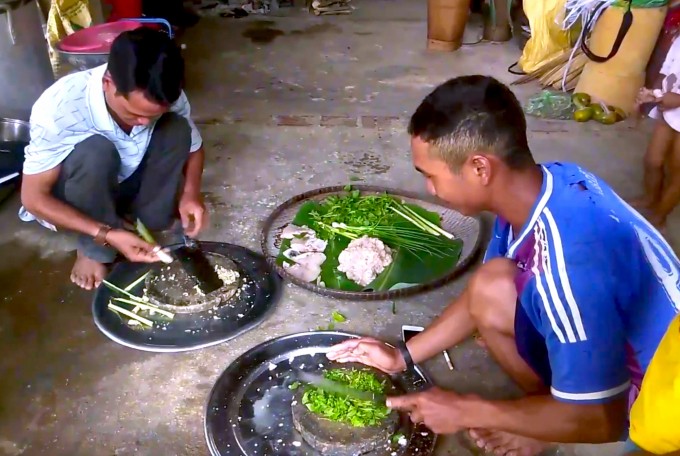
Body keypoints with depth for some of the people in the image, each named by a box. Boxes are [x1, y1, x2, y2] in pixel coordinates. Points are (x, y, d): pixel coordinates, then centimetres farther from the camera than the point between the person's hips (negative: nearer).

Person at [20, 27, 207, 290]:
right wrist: (106, 235, -37)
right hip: (73, 197, -3)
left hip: (126, 181, 4)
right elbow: (33, 198, -27)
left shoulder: (166, 98, -24)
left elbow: (193, 147, -4)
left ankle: (148, 224, -7)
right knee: (95, 152, -36)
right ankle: (94, 250, -13)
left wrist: (190, 194, -24)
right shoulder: (59, 107, -35)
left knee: (177, 129, -21)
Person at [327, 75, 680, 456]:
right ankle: (543, 418, 11)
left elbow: (596, 419, -25)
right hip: (613, 334, 7)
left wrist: (466, 411, -16)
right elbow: (481, 298, 5)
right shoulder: (540, 186, -11)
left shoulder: (568, 260, -37)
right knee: (489, 288, -6)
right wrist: (403, 356, 2)